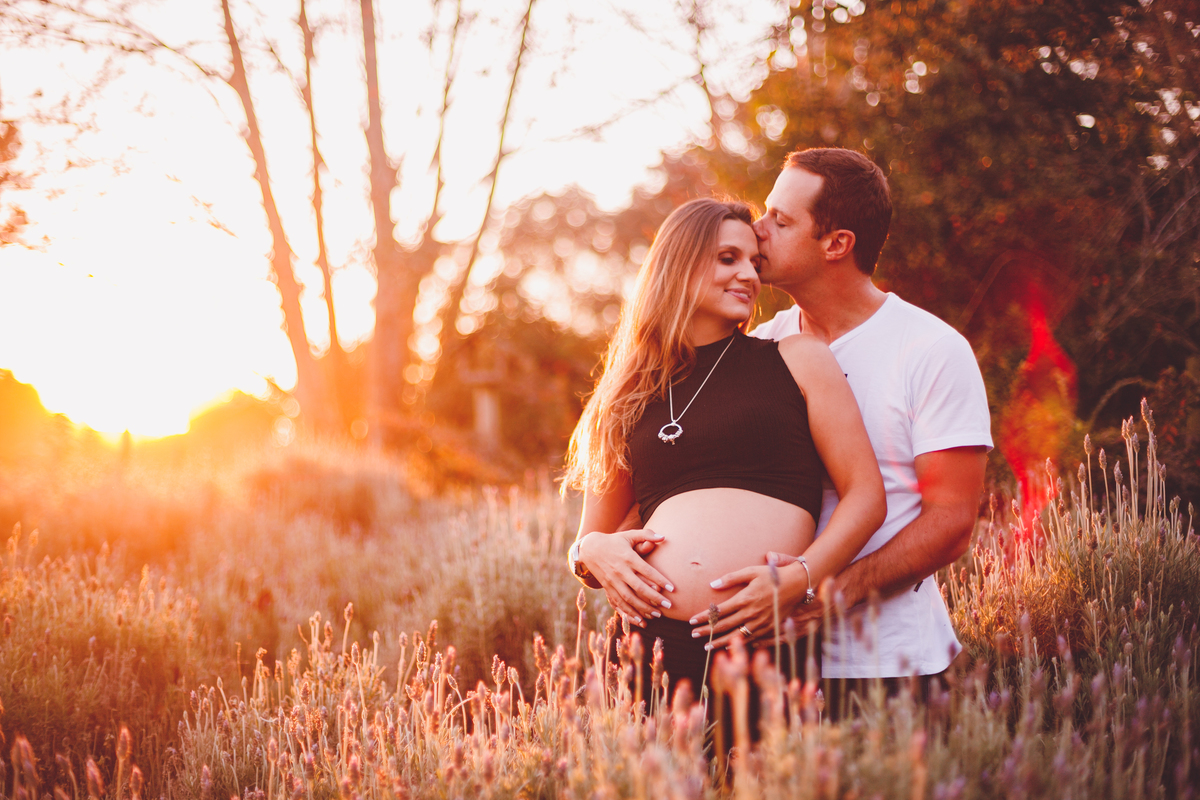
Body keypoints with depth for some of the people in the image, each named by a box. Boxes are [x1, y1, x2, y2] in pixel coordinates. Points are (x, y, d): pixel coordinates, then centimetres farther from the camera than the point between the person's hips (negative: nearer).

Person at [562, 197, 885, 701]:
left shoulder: (798, 360, 12)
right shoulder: (628, 399, 19)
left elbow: (866, 496, 6)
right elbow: (589, 539, 24)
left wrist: (800, 578, -10)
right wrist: (593, 553, 0)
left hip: (766, 643, -2)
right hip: (653, 639, 2)